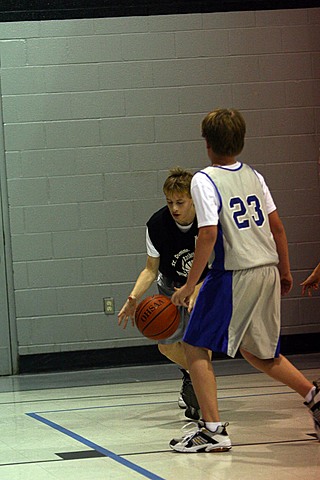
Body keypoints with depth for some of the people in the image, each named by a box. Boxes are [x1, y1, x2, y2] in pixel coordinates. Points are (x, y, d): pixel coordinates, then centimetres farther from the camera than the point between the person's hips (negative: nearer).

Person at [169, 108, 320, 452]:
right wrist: (284, 271, 23)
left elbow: (208, 234, -18)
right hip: (268, 271, 7)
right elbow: (276, 225, 13)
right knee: (256, 352, 23)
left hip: (233, 275, -7)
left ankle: (213, 430, -4)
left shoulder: (204, 180, -10)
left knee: (196, 347, 3)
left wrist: (189, 286, -13)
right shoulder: (253, 175, 10)